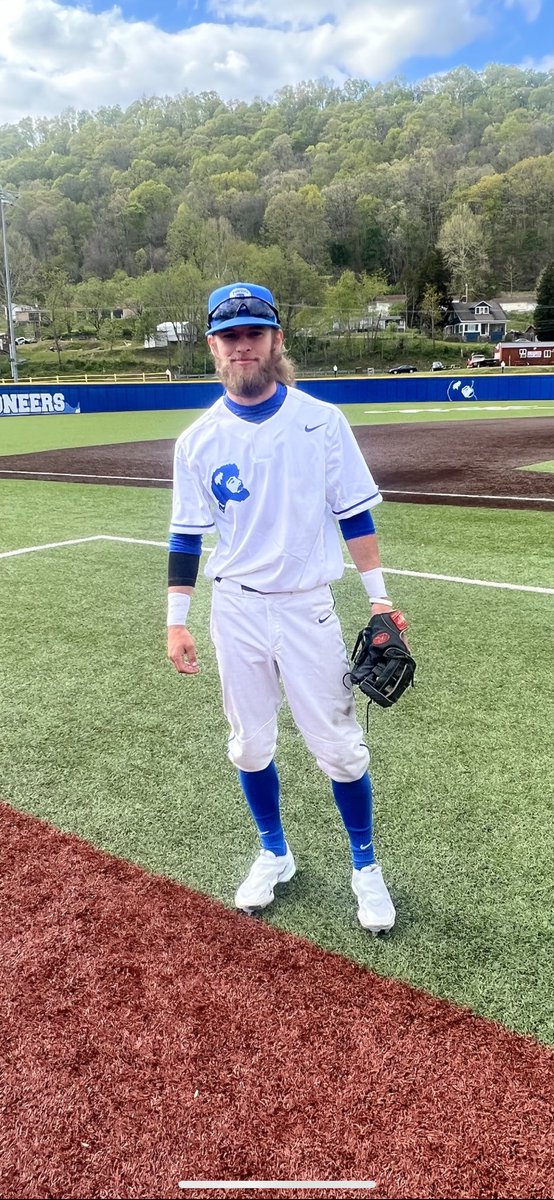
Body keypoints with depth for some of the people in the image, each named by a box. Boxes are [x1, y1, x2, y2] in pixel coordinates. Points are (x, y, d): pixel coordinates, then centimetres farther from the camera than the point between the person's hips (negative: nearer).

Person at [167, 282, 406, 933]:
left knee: (339, 746, 4)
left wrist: (379, 597, -5)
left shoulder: (321, 421, -5)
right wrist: (176, 620, 1)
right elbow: (187, 536, 4)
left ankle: (365, 866, 27)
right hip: (235, 611, 2)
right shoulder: (198, 439, 0)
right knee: (250, 746, 14)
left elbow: (354, 515, -2)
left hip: (307, 609, -2)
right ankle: (275, 854, 37)